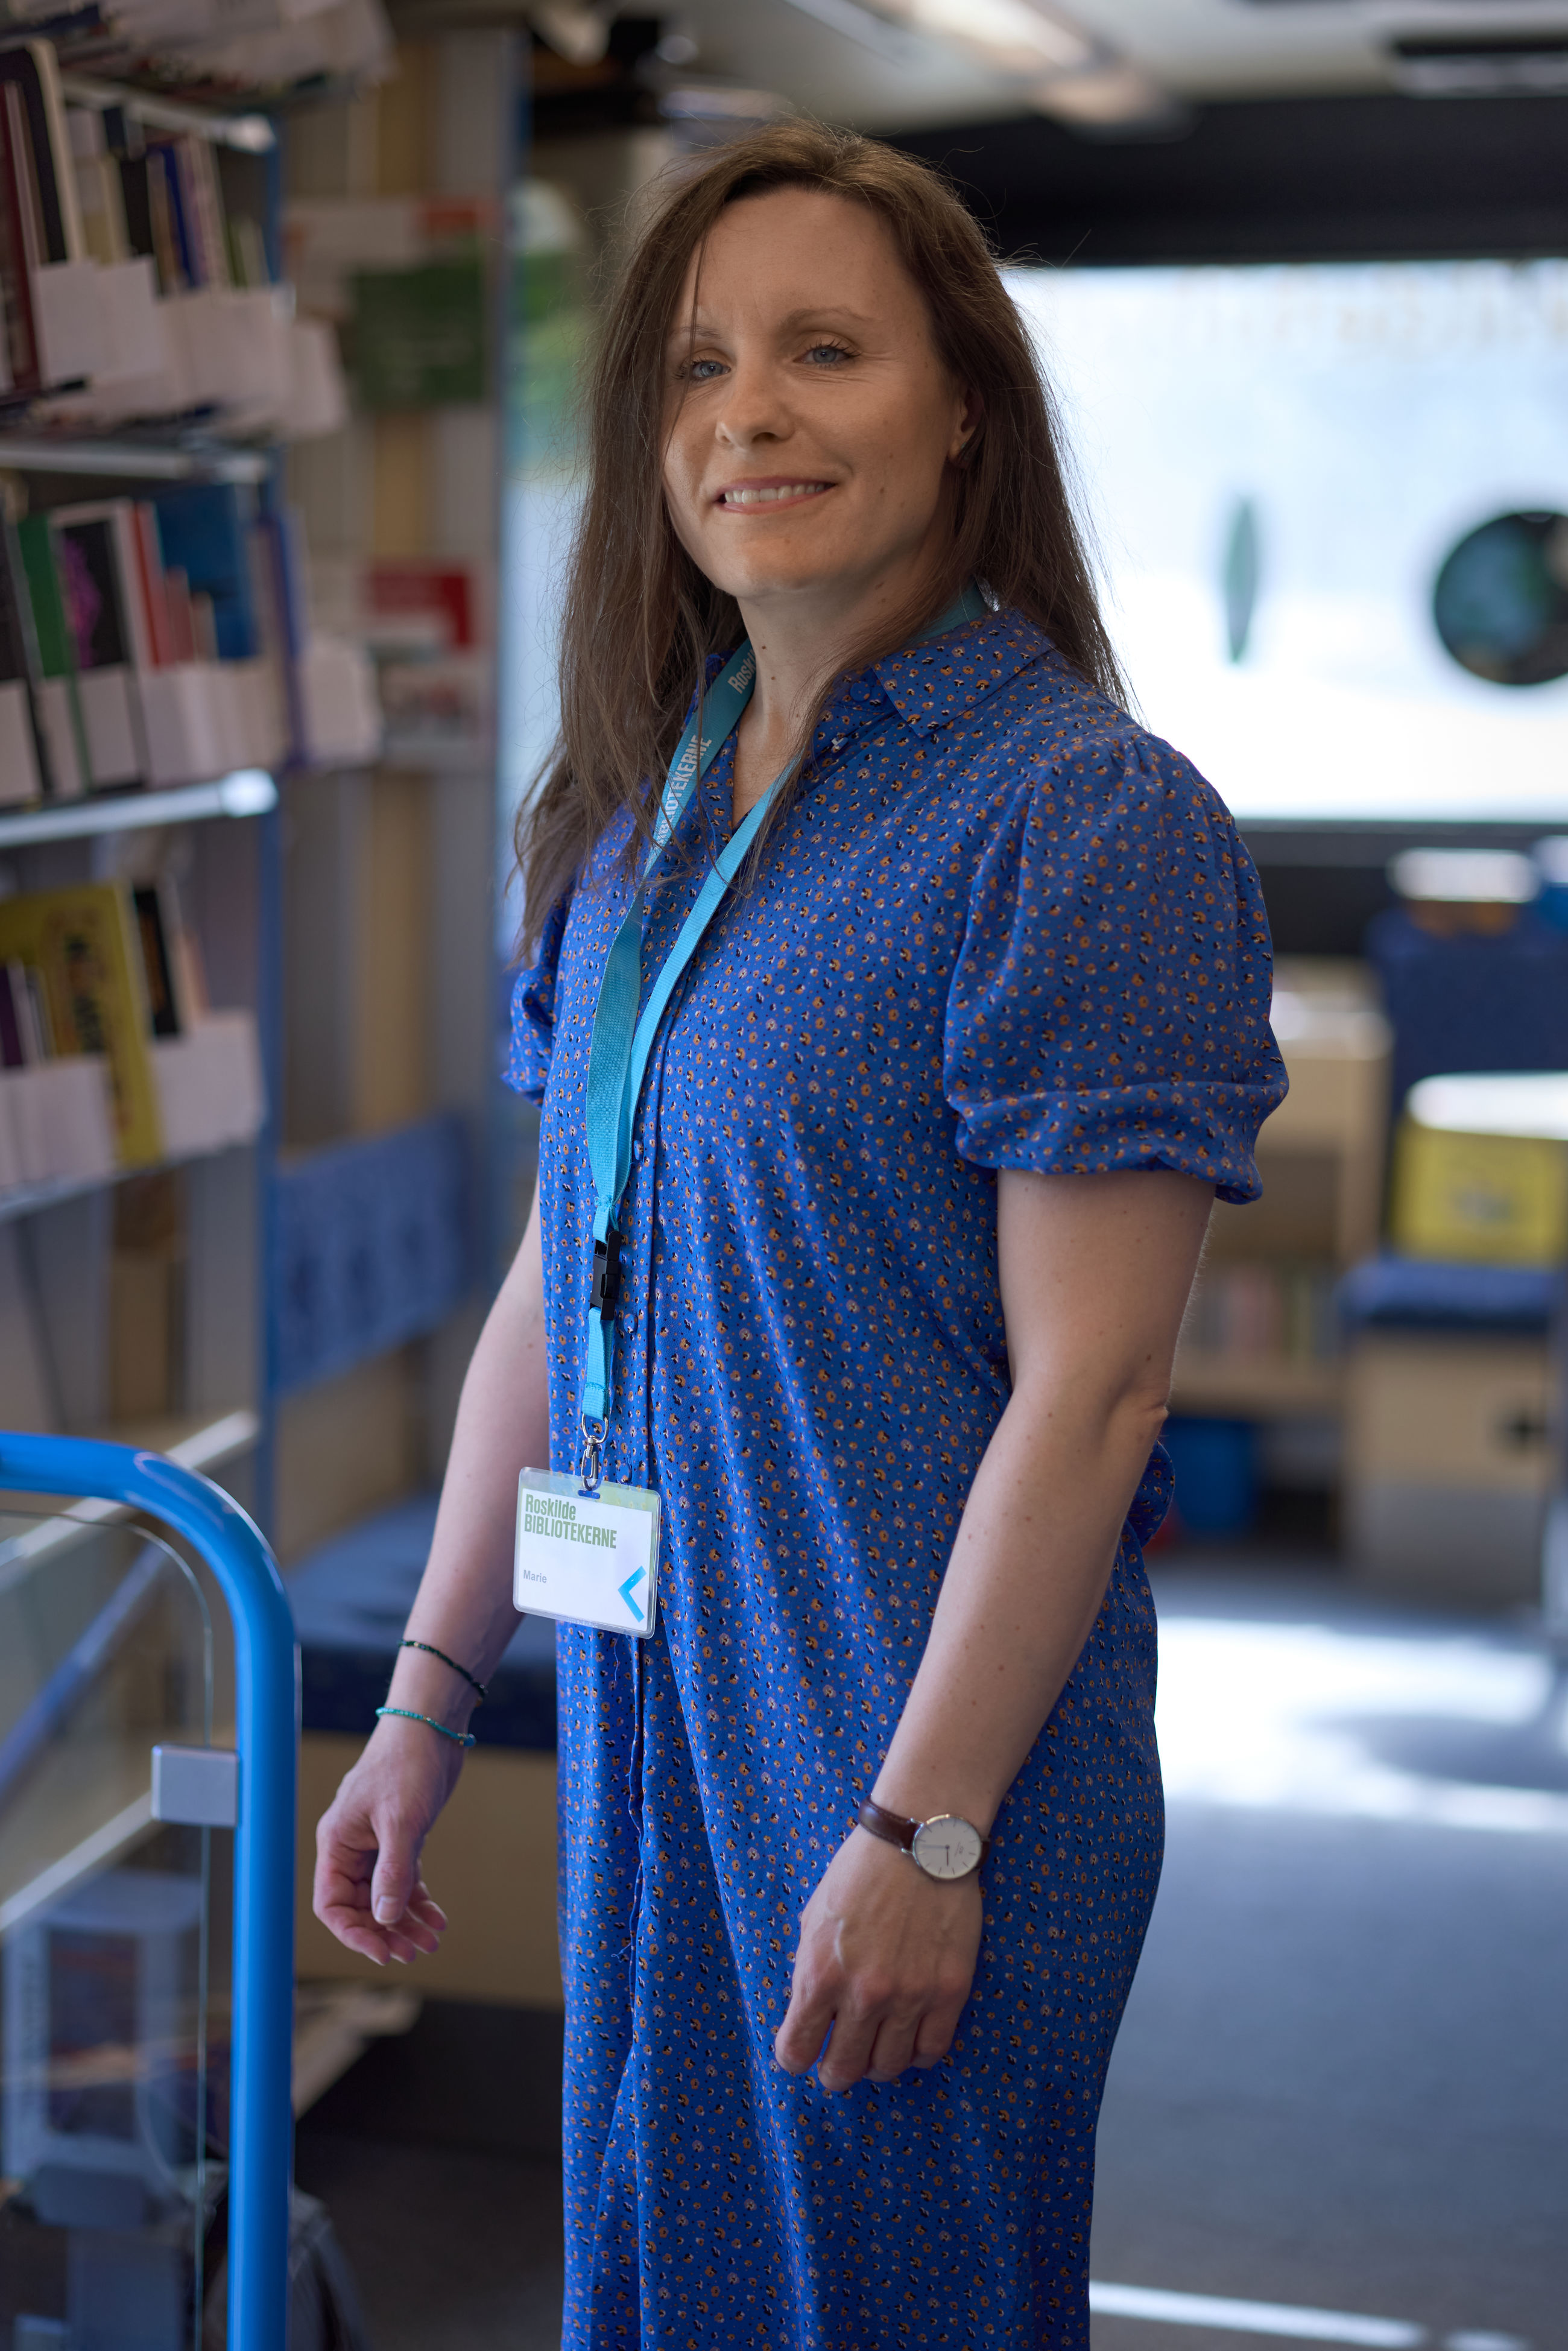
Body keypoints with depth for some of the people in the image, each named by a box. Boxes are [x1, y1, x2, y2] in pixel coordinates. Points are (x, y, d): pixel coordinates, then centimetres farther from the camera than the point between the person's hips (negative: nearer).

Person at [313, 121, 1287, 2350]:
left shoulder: (1087, 816, -15)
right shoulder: (641, 811, 8)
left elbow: (1090, 1388, -18)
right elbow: (557, 1287, 12)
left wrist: (924, 1831, -18)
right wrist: (425, 1705, 12)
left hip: (936, 1765, -7)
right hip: (648, 1740, 7)